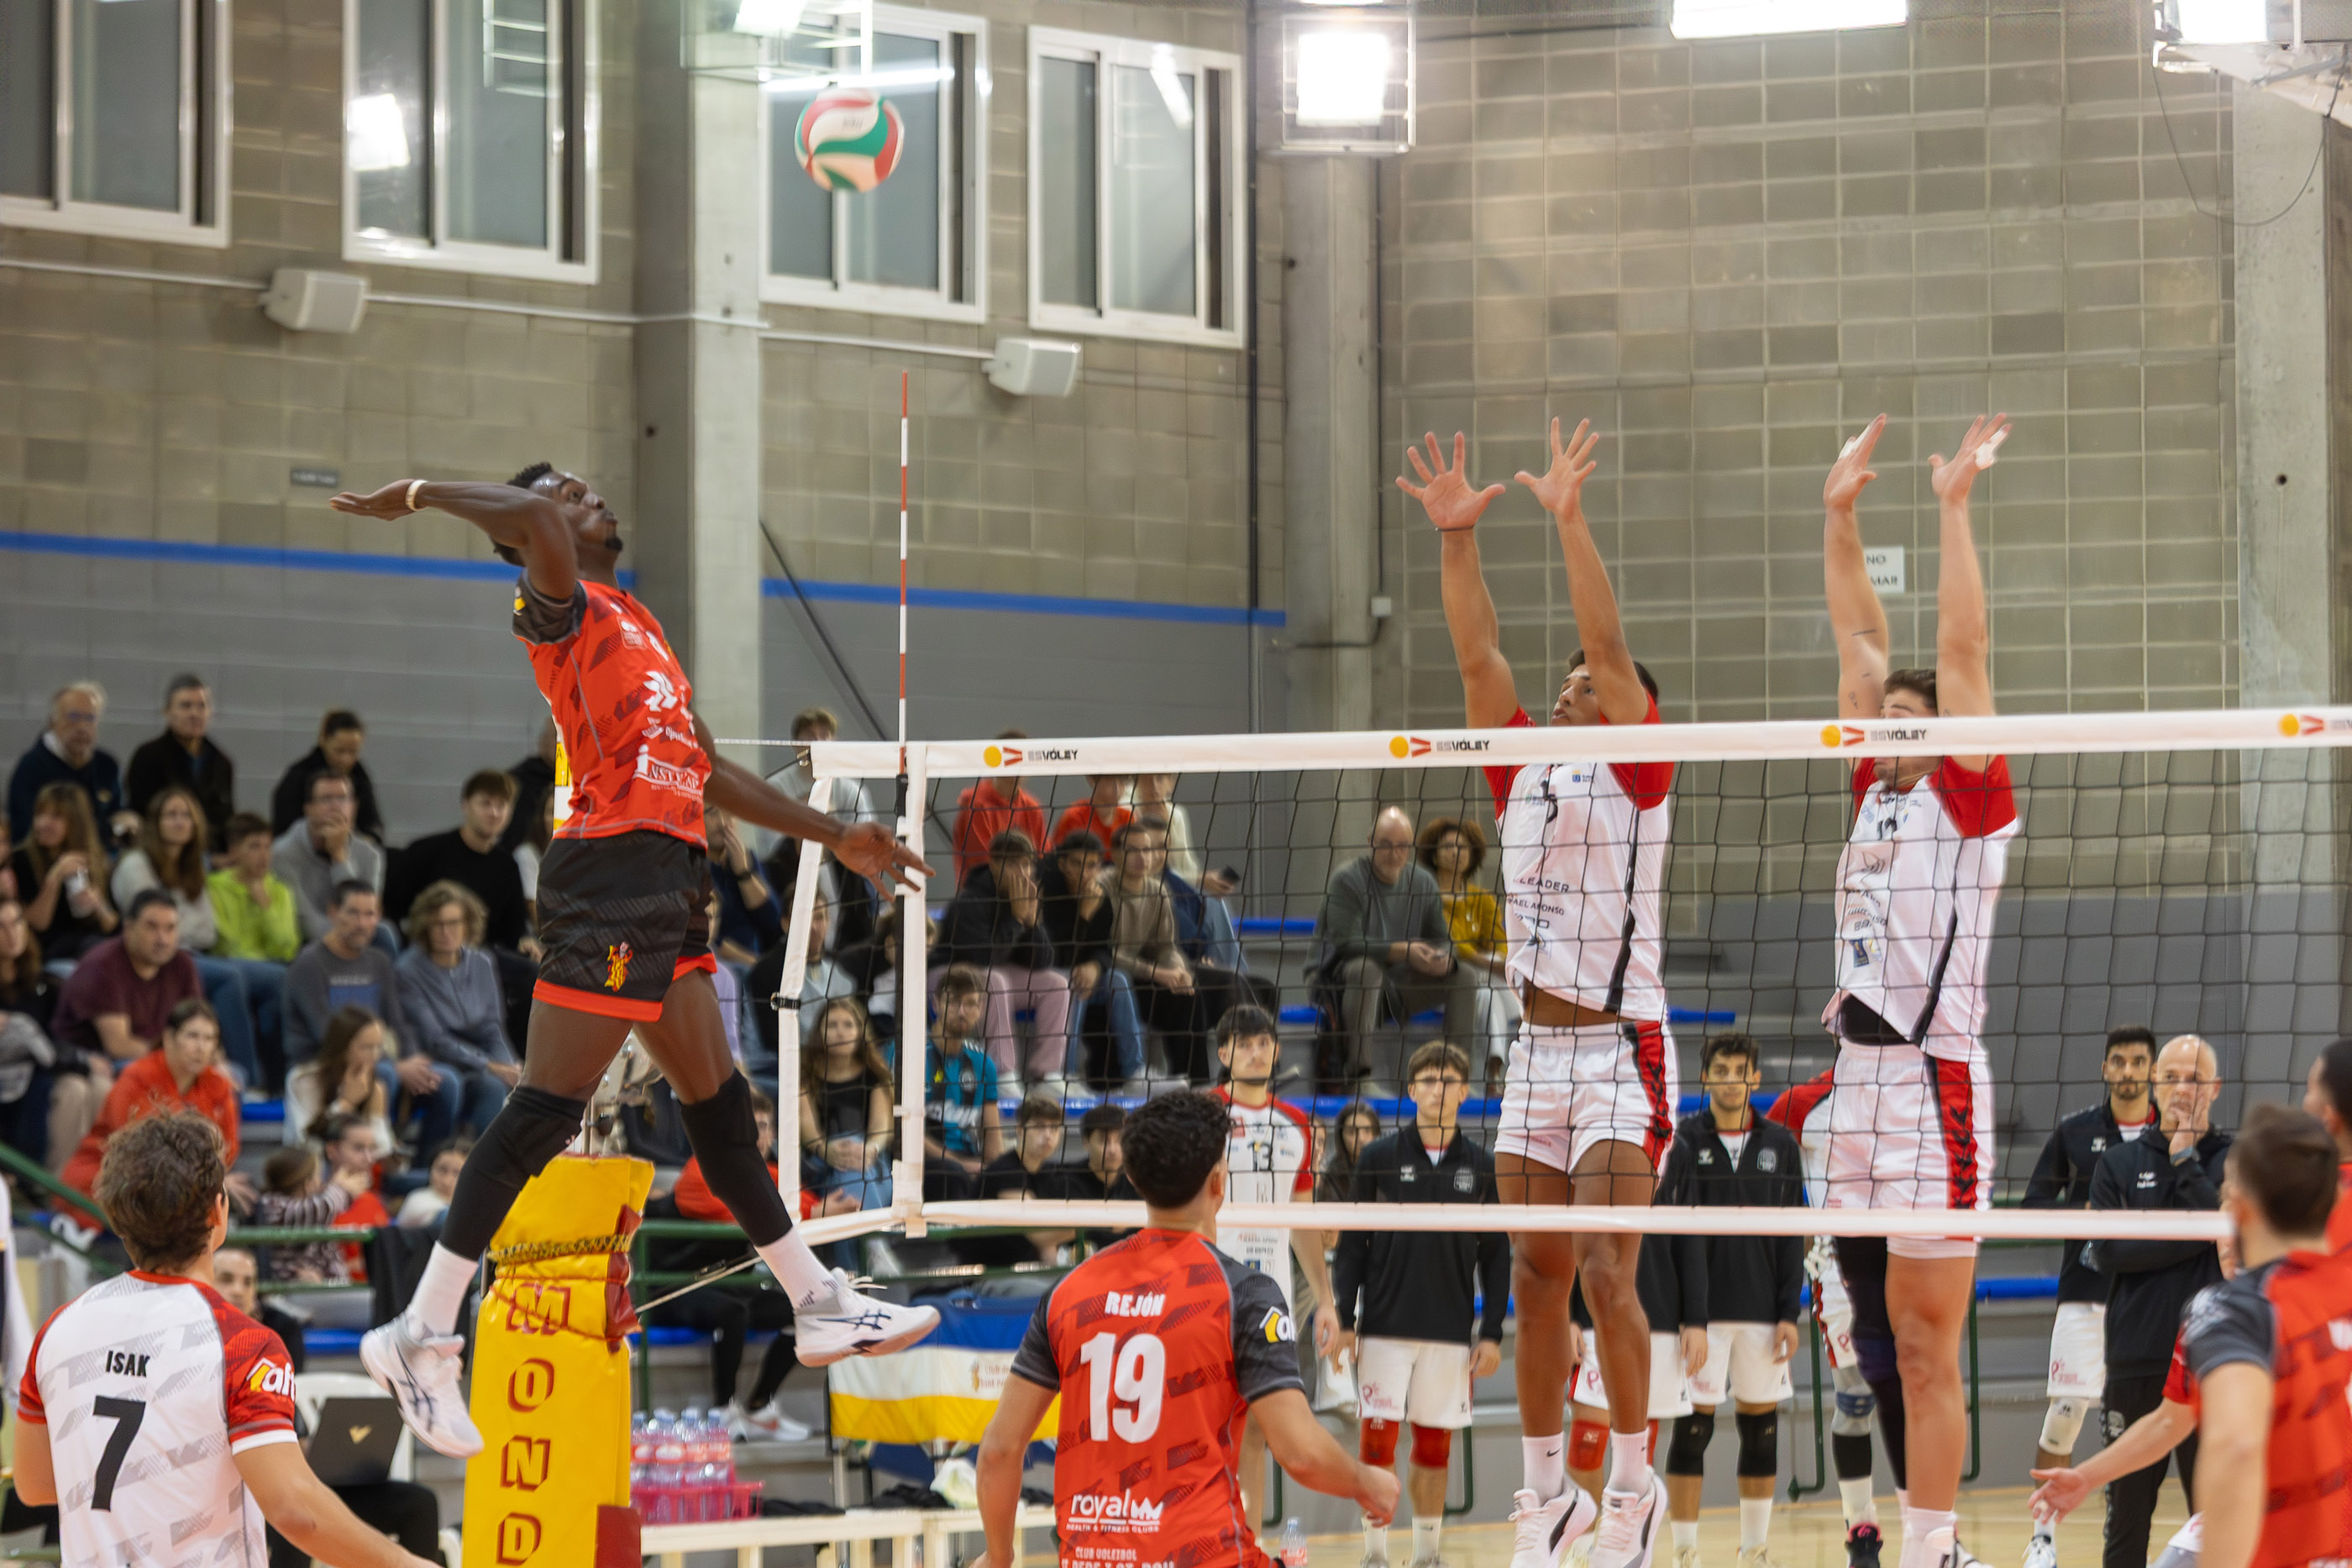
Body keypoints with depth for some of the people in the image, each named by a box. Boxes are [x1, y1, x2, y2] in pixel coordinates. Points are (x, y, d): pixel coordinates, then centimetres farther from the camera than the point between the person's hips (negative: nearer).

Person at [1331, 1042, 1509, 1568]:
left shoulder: (1481, 1167, 5)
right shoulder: (1379, 1158, 1)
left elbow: (1496, 1257, 8)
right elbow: (1352, 1245, 3)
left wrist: (1492, 1333, 3)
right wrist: (1343, 1319, -4)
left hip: (1451, 1329, 1)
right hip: (1385, 1328, -1)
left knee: (1435, 1447, 6)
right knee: (1377, 1440, -5)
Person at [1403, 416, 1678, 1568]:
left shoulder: (1637, 775, -2)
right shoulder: (1522, 775, 13)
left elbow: (1610, 642, -13)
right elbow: (1477, 654, 7)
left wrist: (1570, 520, -18)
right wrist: (1455, 535, 0)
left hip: (1622, 1051, -6)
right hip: (1537, 1051, 6)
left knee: (1607, 1273, -12)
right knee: (1538, 1277, 7)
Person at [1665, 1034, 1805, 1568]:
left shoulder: (1781, 1144, 7)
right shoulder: (1681, 1140, 1)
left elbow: (1792, 1236, 7)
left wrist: (1790, 1313, 0)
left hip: (1762, 1312, 2)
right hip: (1698, 1309, -2)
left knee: (1761, 1430, 5)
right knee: (1692, 1429, -4)